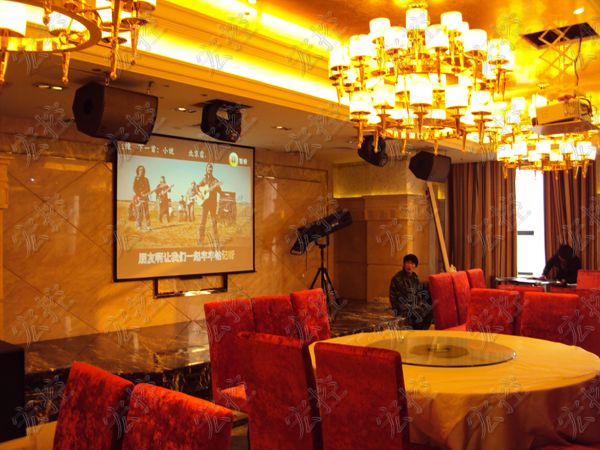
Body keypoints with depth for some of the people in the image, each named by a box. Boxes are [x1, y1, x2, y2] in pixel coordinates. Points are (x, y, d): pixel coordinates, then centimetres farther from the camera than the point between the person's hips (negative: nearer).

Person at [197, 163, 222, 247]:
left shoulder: (215, 180, 6)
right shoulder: (204, 180, 9)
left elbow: (220, 192, 0)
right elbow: (196, 187, 6)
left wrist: (217, 187, -20)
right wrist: (199, 194, -12)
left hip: (213, 202, 0)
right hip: (204, 202, 0)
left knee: (214, 221, 0)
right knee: (202, 221, -2)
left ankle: (216, 240, 4)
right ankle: (200, 239, 2)